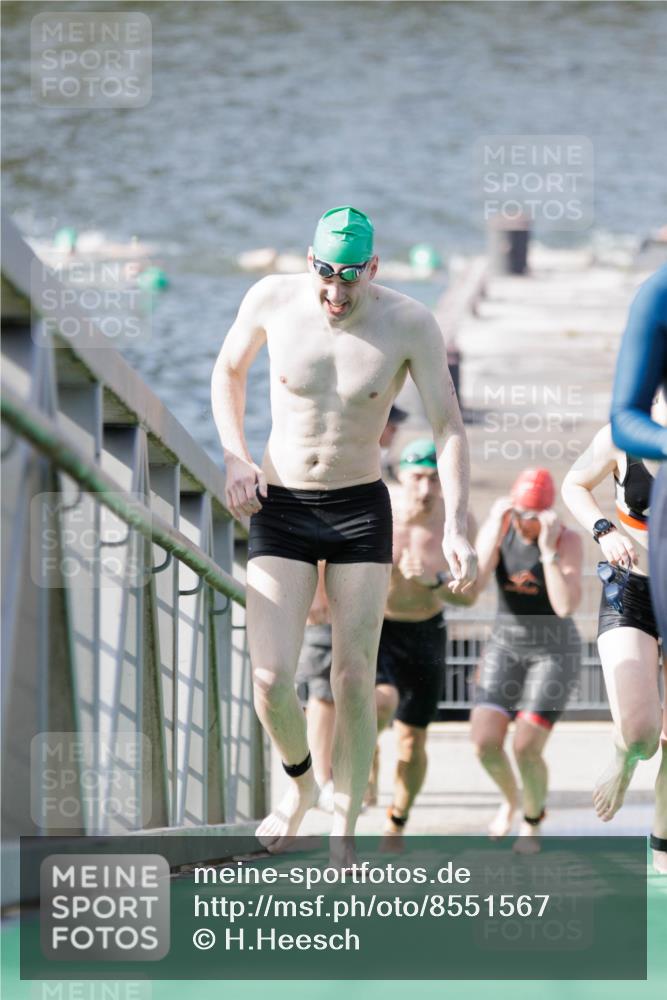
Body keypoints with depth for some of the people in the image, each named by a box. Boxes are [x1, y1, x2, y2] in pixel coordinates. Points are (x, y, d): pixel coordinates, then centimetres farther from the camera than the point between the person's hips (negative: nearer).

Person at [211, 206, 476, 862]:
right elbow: (228, 370, 11)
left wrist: (456, 527, -20)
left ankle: (343, 831, 9)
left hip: (361, 511, 0)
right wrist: (234, 457, -2)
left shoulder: (409, 324, -12)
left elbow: (448, 427, -10)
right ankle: (299, 784, 20)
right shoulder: (273, 301, -8)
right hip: (280, 510, 1)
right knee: (270, 681, -11)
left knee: (354, 679, -5)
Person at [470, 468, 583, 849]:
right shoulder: (495, 530, -10)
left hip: (555, 653, -4)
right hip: (506, 649, 4)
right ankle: (511, 798, 25)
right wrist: (497, 530, -32)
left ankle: (533, 820, 18)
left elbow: (565, 607, -31)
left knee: (526, 749, -14)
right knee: (485, 743, -11)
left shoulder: (569, 539, -20)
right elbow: (471, 587, -25)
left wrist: (548, 548, -37)